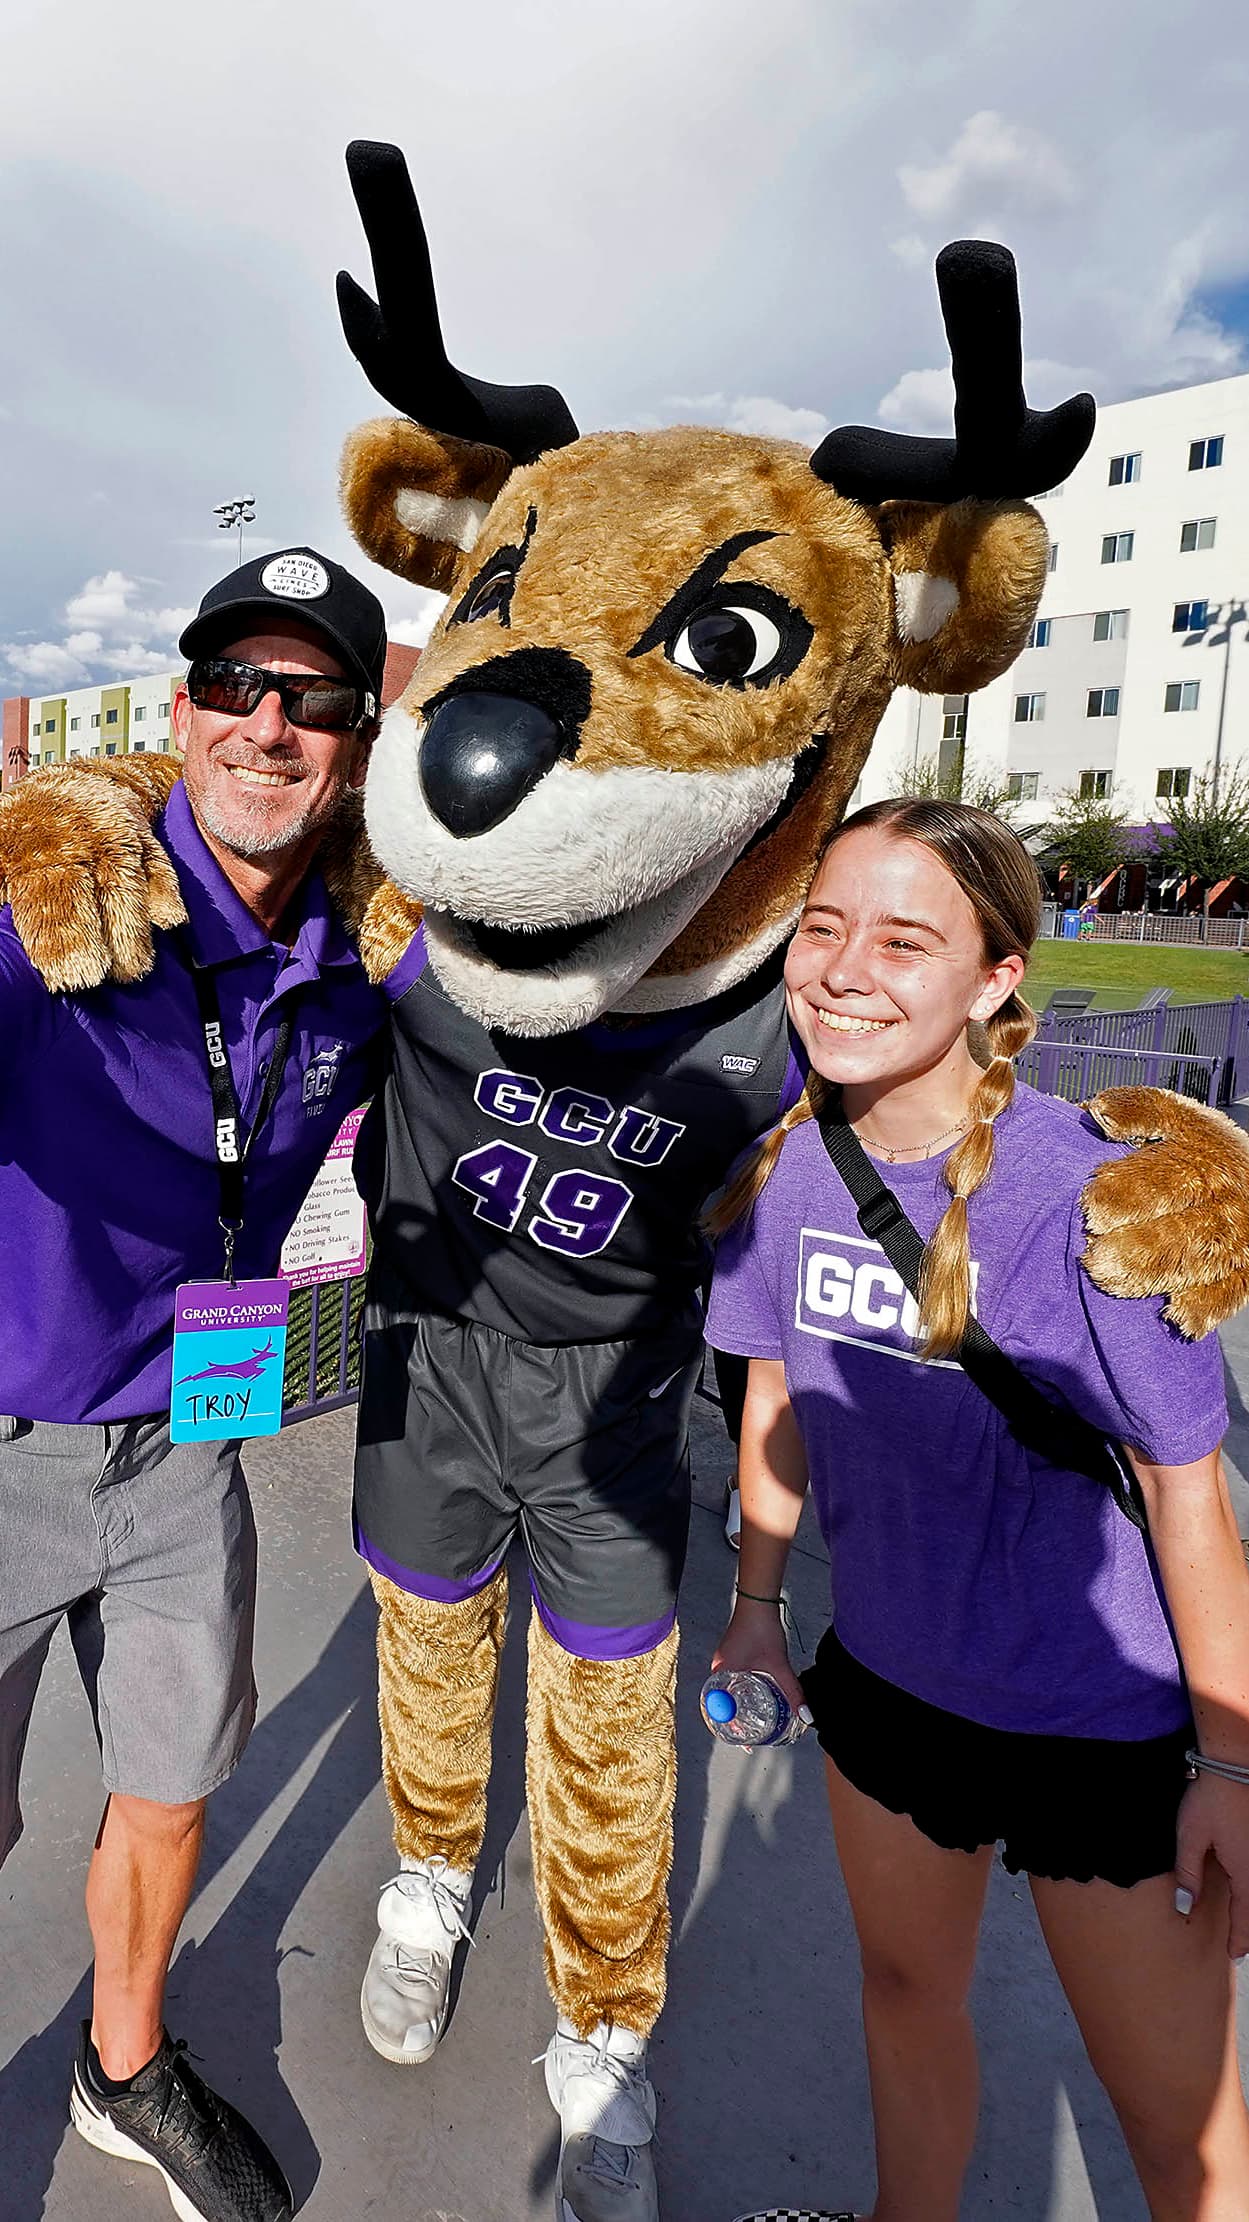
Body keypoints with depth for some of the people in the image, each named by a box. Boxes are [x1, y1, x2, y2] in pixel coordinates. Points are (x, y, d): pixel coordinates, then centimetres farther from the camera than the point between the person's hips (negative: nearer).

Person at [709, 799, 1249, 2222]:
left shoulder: (1083, 1196, -27)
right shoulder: (788, 1165, -12)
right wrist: (756, 1608, 11)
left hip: (1099, 1718, -4)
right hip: (887, 1677, 5)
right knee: (905, 1987, 27)